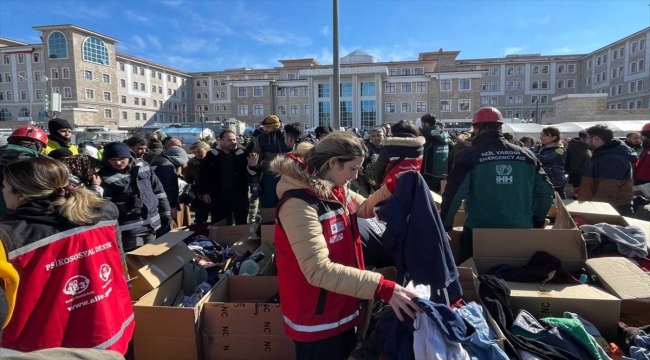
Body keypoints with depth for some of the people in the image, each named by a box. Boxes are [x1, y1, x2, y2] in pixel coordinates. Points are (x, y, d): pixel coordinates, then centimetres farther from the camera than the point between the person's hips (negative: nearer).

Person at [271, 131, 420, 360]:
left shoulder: (337, 192, 1)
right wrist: (383, 288, -39)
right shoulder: (299, 203, -28)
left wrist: (392, 187, -3)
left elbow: (367, 209, 16)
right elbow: (318, 270, -35)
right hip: (316, 321, -9)